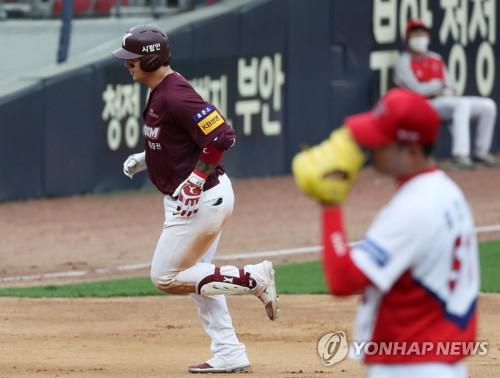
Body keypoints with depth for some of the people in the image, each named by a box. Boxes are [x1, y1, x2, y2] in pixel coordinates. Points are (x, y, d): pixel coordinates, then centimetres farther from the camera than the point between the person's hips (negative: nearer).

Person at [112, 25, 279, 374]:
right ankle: (229, 356, 19)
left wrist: (194, 181, -26)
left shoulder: (175, 95, -23)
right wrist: (145, 159, 12)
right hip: (198, 199, 11)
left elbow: (221, 136, -28)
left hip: (201, 200, -11)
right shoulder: (161, 93, 9)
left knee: (166, 278, -2)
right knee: (197, 277, 18)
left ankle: (253, 279, -6)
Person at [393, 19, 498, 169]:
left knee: (488, 105, -3)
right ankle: (460, 154, -48)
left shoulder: (436, 59, 18)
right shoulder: (404, 62, -4)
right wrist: (440, 85, -1)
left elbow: (449, 85, 16)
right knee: (462, 104, -35)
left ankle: (480, 152, 4)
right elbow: (417, 90, -15)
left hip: (446, 101, 8)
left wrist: (448, 90, -9)